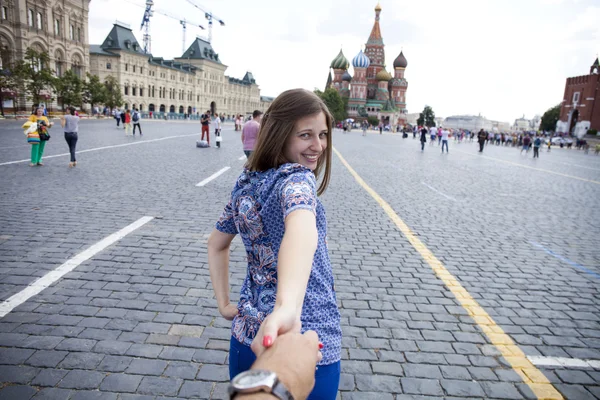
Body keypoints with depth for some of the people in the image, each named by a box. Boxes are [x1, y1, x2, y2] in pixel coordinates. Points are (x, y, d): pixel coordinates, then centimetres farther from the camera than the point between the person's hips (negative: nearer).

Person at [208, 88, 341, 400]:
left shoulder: (245, 184, 4)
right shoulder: (297, 178, -20)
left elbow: (216, 245, 15)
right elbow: (302, 230, -42)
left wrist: (224, 304, 13)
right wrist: (287, 306, -57)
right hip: (308, 343, -6)